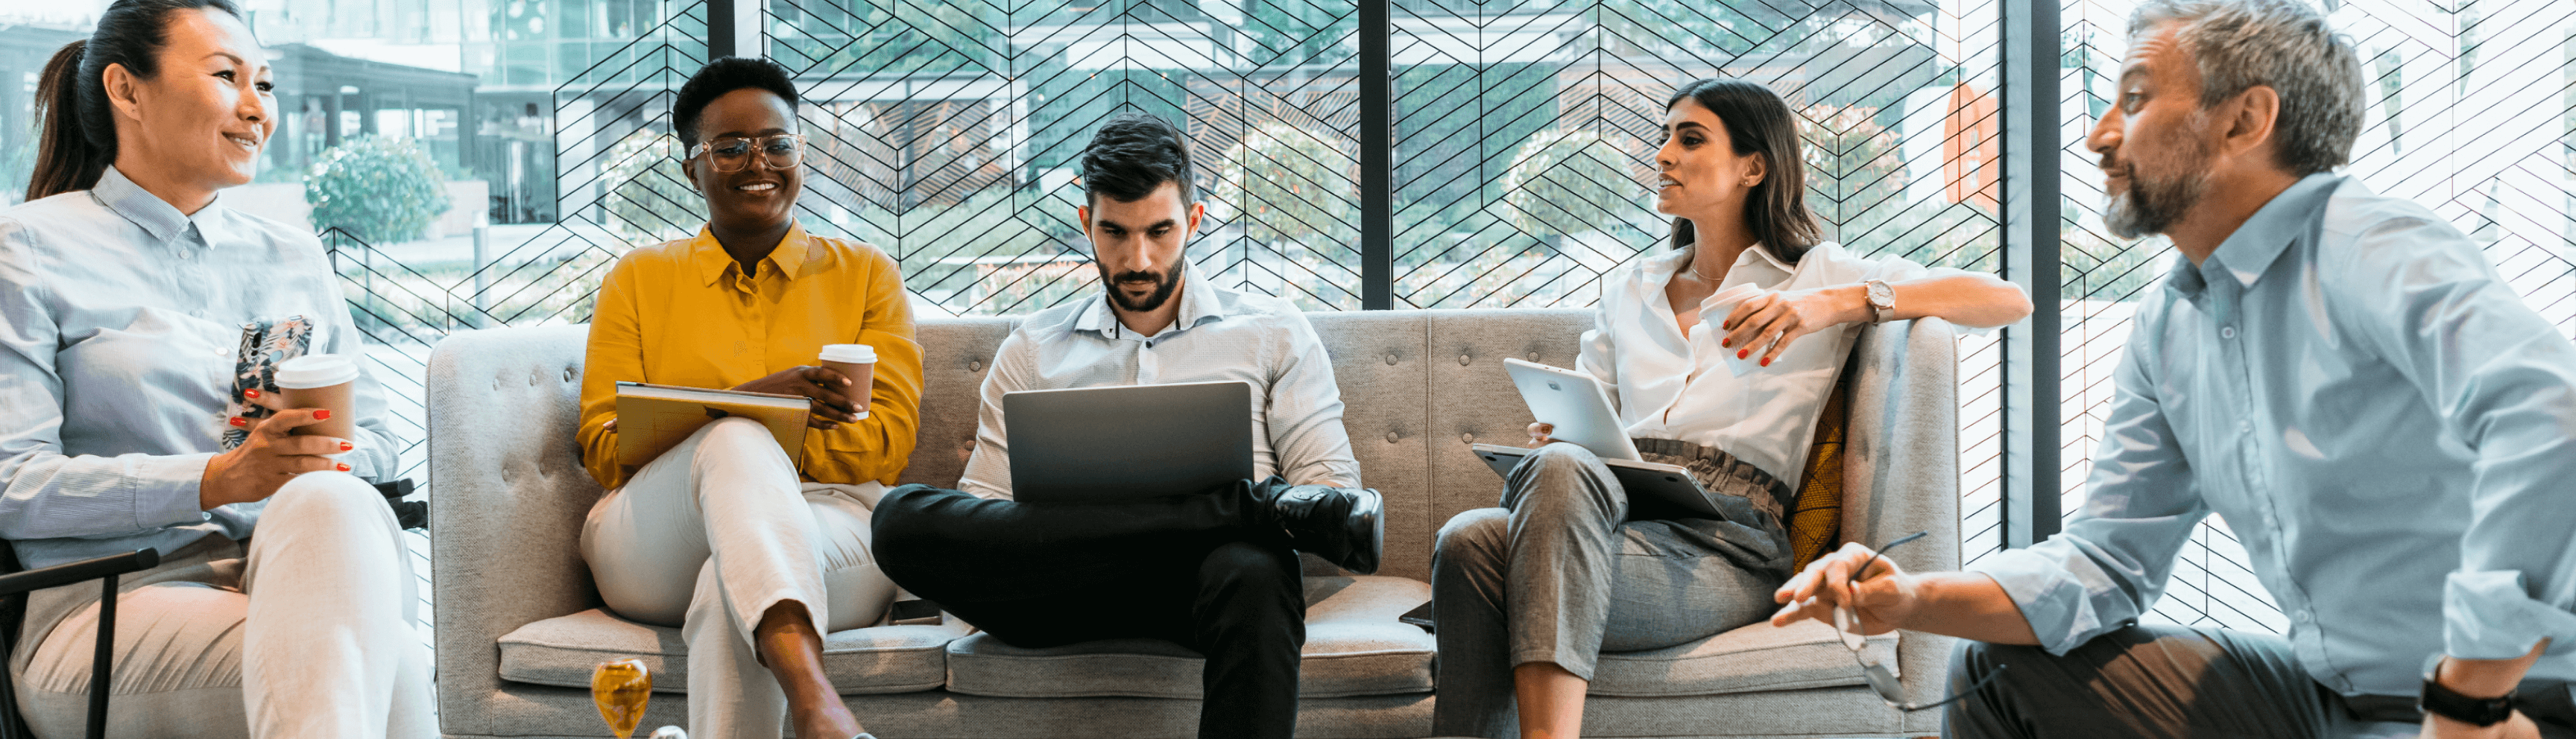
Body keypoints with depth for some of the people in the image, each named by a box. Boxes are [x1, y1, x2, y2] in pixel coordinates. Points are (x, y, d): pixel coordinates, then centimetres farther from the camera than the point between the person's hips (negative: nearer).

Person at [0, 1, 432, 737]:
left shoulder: (294, 255, 23)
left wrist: (321, 460, -5)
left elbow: (375, 440, 21)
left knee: (334, 500, -37)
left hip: (298, 567, 5)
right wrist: (216, 480, -18)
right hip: (118, 596, -5)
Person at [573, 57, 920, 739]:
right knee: (735, 440, -37)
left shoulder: (866, 274, 17)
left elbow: (887, 439, 4)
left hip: (830, 527, 0)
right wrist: (757, 402, -10)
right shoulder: (638, 280, 18)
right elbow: (604, 448, 7)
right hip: (657, 546, 0)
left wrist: (740, 445, -11)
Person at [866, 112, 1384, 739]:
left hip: (1207, 575, -3)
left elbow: (1331, 482, 12)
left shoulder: (1272, 333, 19)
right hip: (1071, 581, 3)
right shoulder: (1033, 349, 23)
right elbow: (985, 509, 15)